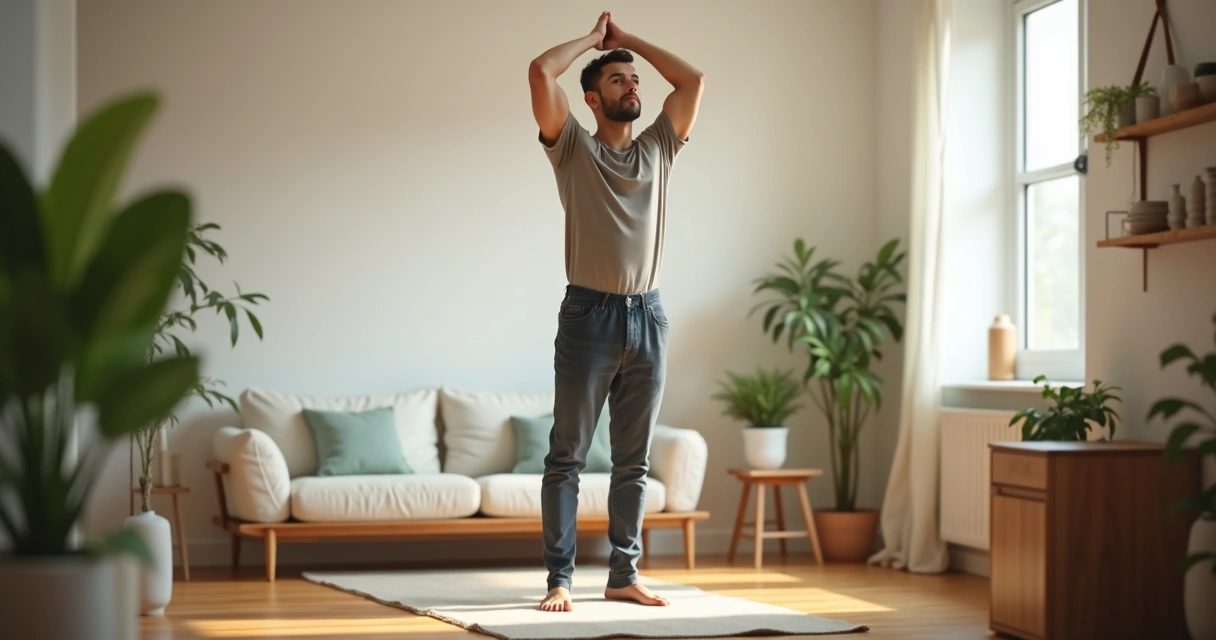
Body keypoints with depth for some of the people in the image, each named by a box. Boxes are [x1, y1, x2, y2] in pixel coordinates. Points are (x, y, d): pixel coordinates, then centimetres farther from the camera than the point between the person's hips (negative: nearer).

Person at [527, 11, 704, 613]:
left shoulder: (657, 148, 15)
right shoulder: (573, 148, 3)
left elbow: (694, 79, 14)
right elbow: (540, 72, -9)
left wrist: (629, 39, 17)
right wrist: (594, 39, 7)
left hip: (647, 317, 4)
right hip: (589, 315, -4)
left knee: (634, 461, 8)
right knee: (567, 456, -1)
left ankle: (624, 574, 15)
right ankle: (560, 577, 2)